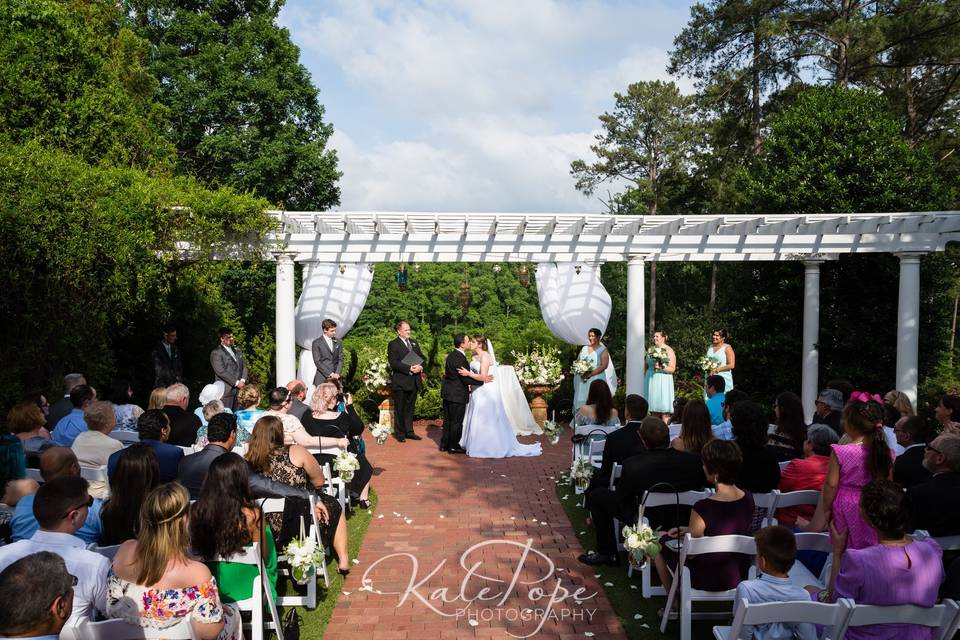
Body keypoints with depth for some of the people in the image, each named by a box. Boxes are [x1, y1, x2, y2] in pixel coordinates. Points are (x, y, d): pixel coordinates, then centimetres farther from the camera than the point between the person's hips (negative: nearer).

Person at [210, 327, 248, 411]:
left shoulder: (237, 350, 20)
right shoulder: (216, 353, -3)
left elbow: (244, 366, 16)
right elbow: (221, 372, -12)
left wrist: (243, 380, -2)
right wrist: (236, 382, -14)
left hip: (240, 389, 6)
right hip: (226, 391, -6)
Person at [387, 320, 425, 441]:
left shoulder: (414, 343, 15)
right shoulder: (393, 344, -6)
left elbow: (422, 358, 15)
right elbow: (393, 362, -16)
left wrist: (420, 367, -7)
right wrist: (409, 368, -22)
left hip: (414, 381, 6)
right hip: (400, 382, -6)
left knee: (410, 408, 14)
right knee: (399, 409, 4)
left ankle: (409, 431, 21)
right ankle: (399, 433, 13)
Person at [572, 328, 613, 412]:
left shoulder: (603, 350, 0)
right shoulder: (584, 348, 16)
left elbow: (604, 366, -11)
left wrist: (589, 374, -18)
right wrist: (581, 372, -6)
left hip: (595, 380, -5)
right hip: (582, 380, 5)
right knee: (581, 401, 1)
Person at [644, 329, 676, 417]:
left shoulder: (669, 350, 0)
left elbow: (672, 369, -7)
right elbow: (647, 365, 22)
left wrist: (661, 367, -21)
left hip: (663, 381, -5)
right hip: (651, 380, 5)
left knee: (664, 409, -8)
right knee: (654, 409, 4)